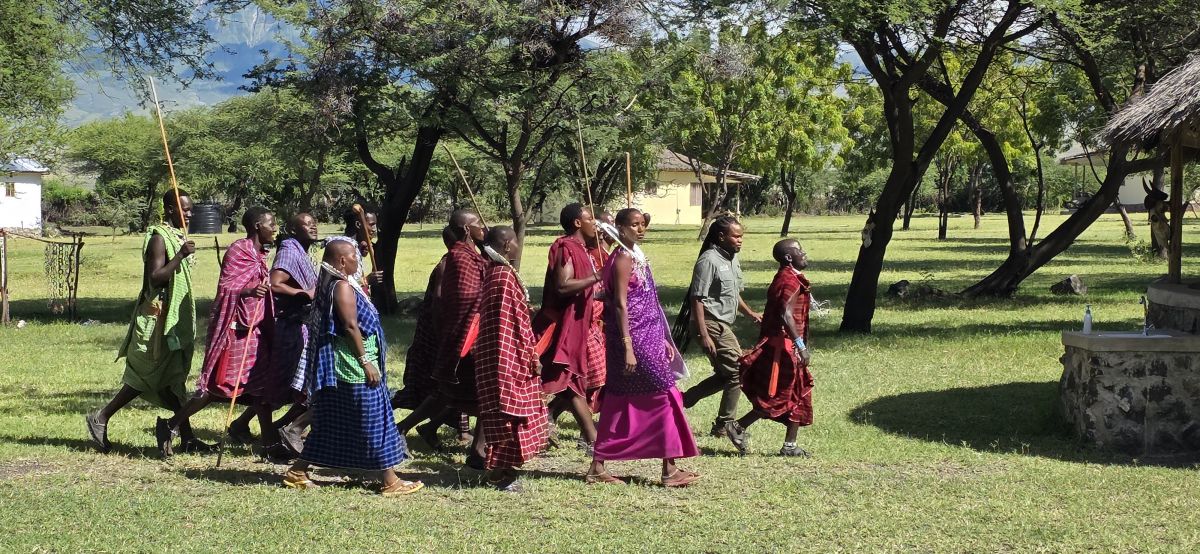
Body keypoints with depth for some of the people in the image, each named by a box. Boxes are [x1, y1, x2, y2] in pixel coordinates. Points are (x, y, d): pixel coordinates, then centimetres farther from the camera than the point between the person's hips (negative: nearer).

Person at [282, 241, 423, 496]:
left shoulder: (329, 284, 15)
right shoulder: (342, 286, -15)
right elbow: (350, 326, -21)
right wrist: (366, 362, -21)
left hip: (338, 369, 10)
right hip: (353, 365, -10)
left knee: (331, 423, 14)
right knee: (374, 422, -4)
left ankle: (297, 472, 16)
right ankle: (390, 481, 0)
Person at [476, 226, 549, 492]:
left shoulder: (493, 273, 11)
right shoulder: (506, 276, -17)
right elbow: (518, 322, -18)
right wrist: (532, 356, -13)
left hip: (496, 354, 9)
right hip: (510, 355, -9)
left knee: (501, 412, 14)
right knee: (508, 412, -4)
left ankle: (501, 468, 19)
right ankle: (500, 472, 0)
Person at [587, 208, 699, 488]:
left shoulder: (636, 256, 16)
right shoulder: (623, 259, -12)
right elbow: (620, 305, -18)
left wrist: (663, 340, 20)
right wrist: (627, 347, -23)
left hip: (647, 338, 9)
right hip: (635, 339, -9)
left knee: (620, 402, 9)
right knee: (663, 395, -5)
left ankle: (598, 467, 13)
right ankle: (670, 470, -1)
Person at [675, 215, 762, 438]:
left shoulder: (732, 259, 13)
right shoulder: (709, 261, -16)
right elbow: (697, 299, -19)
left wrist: (750, 313, 14)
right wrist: (704, 335, -23)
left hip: (724, 324, 10)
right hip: (712, 324, -10)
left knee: (726, 373, 12)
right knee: (737, 373, -6)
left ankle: (685, 398, 21)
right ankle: (724, 425, 4)